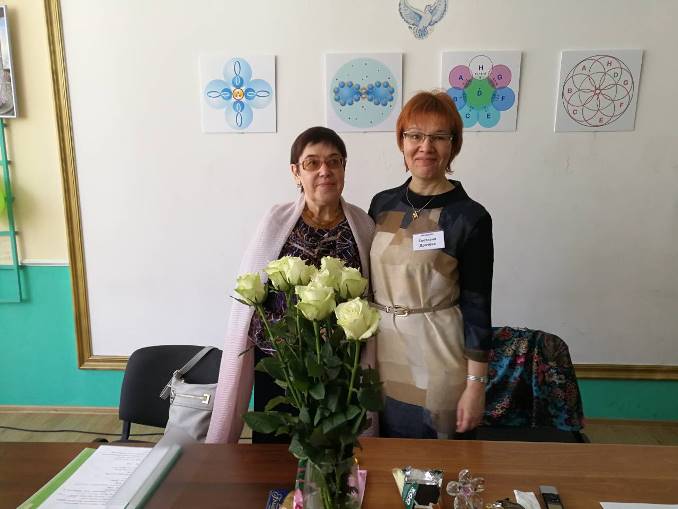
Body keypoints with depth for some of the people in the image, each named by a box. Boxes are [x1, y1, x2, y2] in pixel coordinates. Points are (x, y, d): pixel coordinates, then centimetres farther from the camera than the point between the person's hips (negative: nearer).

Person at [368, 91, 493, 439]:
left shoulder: (470, 217, -11)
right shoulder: (382, 203, 3)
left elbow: (477, 305, -9)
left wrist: (476, 384, -9)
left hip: (434, 361, -4)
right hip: (380, 349, 4)